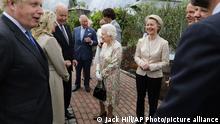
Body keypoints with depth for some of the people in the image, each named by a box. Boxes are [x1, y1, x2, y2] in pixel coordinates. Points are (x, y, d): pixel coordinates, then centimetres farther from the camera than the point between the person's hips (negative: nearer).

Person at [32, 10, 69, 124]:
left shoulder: (36, 38, 3)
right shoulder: (50, 39, -21)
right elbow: (59, 63, -16)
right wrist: (66, 75, 1)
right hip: (51, 78, -8)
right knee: (54, 111, 11)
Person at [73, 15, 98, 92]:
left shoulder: (92, 31, -6)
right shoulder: (75, 30, 3)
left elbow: (96, 43, -3)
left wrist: (91, 41, -24)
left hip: (87, 55, -2)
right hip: (77, 54, 2)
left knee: (87, 71, 12)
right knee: (77, 71, 16)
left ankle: (86, 85, 30)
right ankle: (77, 84, 33)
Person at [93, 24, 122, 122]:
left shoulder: (117, 46, -20)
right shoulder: (104, 44, 4)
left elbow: (114, 65, -21)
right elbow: (100, 59, 9)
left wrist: (103, 74, -14)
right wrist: (97, 71, -4)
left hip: (111, 76, -7)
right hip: (102, 75, 7)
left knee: (110, 95, 9)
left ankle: (110, 115, 30)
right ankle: (102, 112, 39)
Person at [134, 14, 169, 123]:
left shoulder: (163, 43, -11)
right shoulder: (141, 41, 0)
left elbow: (165, 62, -11)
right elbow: (136, 56, 5)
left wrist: (151, 66, -20)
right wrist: (142, 63, -16)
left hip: (155, 76, -3)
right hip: (141, 74, 4)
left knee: (153, 101, 11)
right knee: (140, 98, 18)